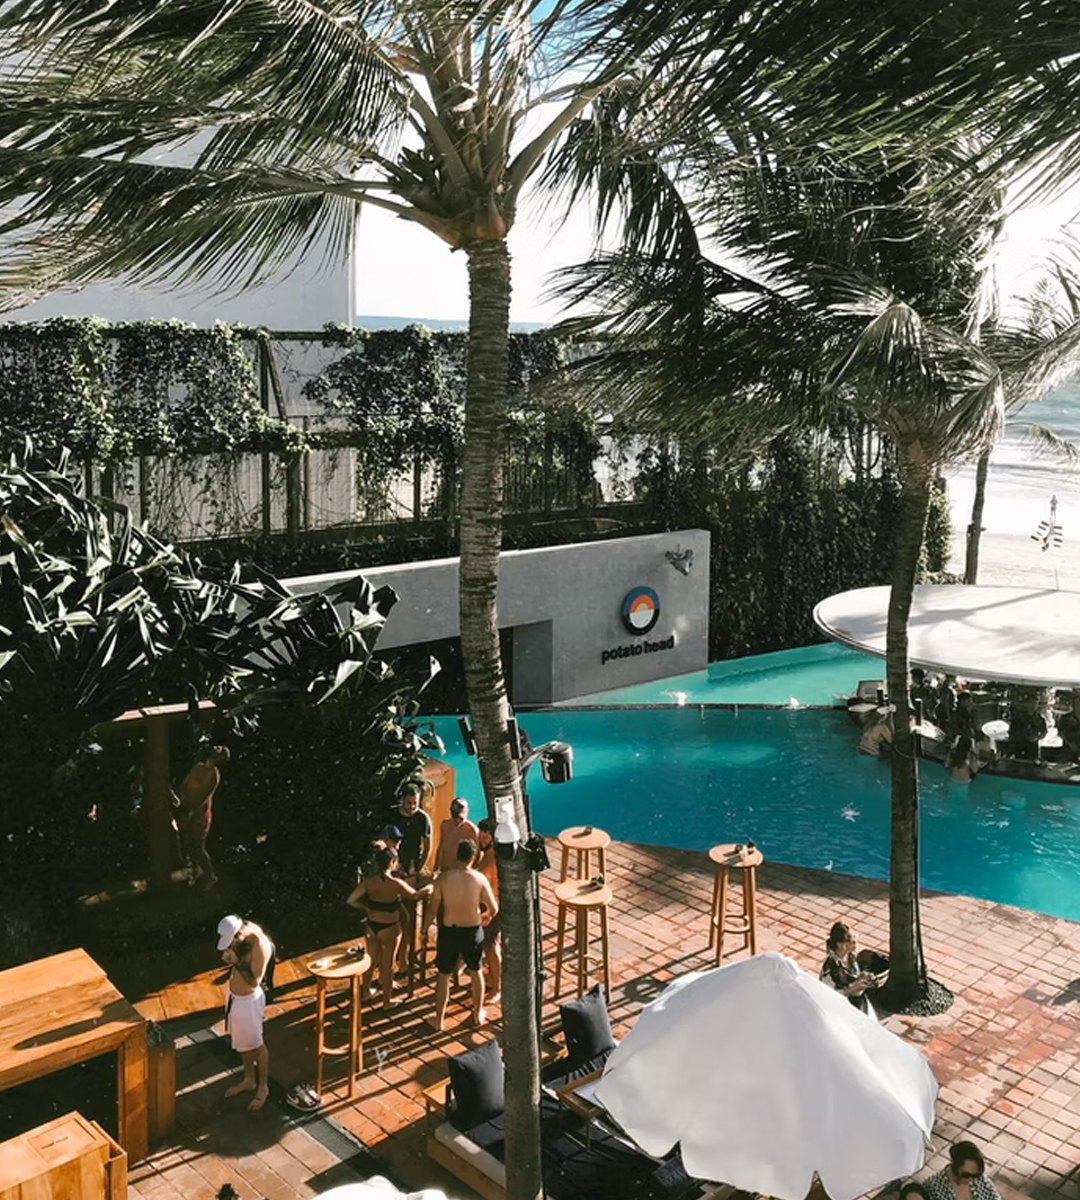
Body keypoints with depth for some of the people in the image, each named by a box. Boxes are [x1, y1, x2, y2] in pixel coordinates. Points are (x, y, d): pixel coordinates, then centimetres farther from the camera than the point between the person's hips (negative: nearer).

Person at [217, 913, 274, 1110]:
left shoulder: (259, 946, -33)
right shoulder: (242, 930, -11)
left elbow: (254, 981, -28)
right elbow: (230, 952, 8)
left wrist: (237, 962, -33)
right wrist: (228, 957, -14)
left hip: (249, 1000, -8)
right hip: (234, 995, 8)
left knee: (256, 1044, 12)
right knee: (242, 1042, 24)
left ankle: (263, 1087, 31)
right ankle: (249, 1080, 44)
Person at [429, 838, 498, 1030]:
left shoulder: (443, 878, -15)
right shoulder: (479, 879, -15)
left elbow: (434, 908, -7)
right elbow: (494, 909, -7)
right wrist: (484, 917, 16)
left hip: (448, 931, 0)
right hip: (472, 931, 0)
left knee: (443, 975, 15)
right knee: (476, 971, 23)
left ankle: (439, 1020, 22)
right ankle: (478, 1014, 37)